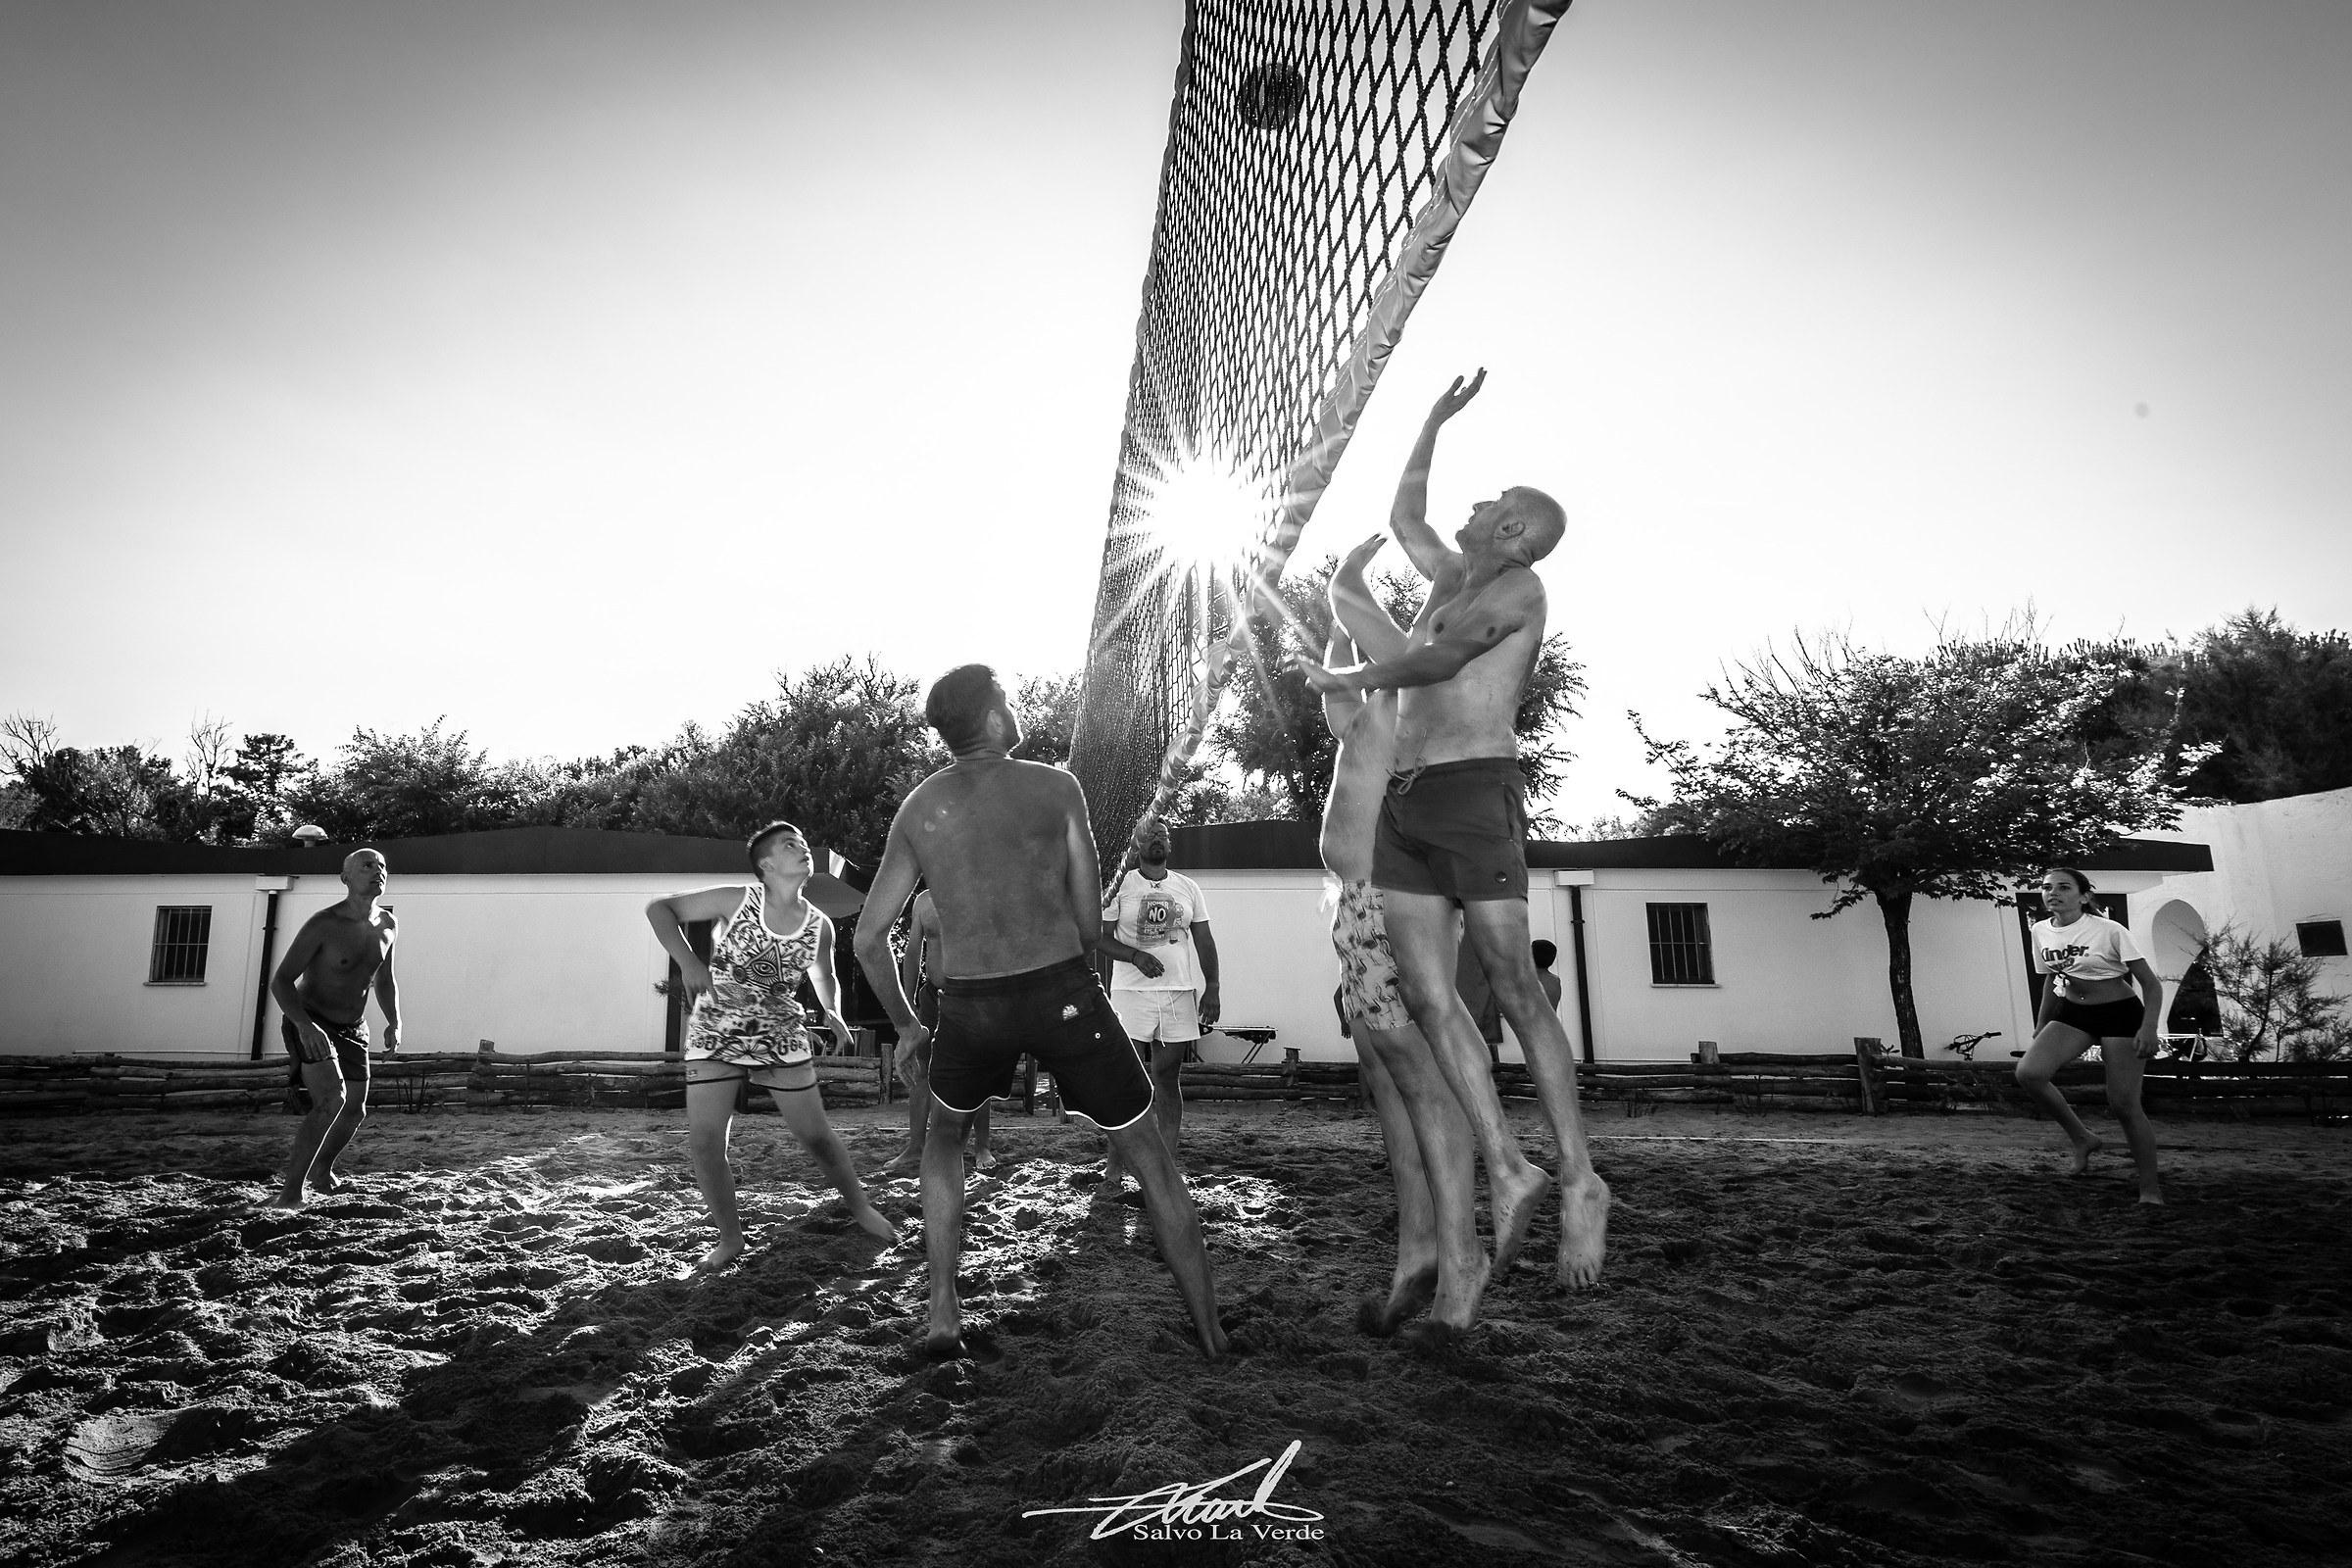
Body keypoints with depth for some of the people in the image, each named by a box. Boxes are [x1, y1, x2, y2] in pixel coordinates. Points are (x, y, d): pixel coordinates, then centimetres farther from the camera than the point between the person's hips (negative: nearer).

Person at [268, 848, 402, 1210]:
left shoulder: (387, 926, -2)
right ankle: (291, 1191, -22)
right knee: (331, 1100, -29)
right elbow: (280, 981, -21)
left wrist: (393, 1022, 1)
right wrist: (305, 1025, -36)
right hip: (310, 1024, -7)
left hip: (353, 1030, 7)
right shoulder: (323, 925, -22)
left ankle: (321, 1170, 44)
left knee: (354, 1112, 15)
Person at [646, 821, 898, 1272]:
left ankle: (860, 1208, 27)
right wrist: (688, 960, -22)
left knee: (816, 1134, 4)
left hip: (782, 1036, 1)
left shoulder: (819, 926, -4)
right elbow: (659, 909, -9)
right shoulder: (737, 901, -13)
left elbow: (824, 976, 16)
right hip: (715, 1033, -1)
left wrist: (833, 1012, -4)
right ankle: (730, 1238, 13)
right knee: (704, 1143, -6)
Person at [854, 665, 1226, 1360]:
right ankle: (1211, 1335, 16)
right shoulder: (1056, 787, 1)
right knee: (1150, 1156, 12)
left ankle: (943, 1315, 23)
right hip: (1063, 991, -2)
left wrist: (905, 1024, 20)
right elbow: (1090, 919, 1)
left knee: (943, 1141, 30)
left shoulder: (916, 810, 8)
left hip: (970, 1008, 3)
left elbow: (869, 938, 7)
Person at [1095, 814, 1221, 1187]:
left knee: (1168, 1078, 5)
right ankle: (1113, 1171, 1)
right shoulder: (1120, 886, 2)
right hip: (1131, 992, -2)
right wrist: (1136, 956, -17)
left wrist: (1212, 988, 3)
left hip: (1180, 991, 2)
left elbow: (1204, 940, 12)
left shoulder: (1188, 888, 11)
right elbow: (1102, 937, -1)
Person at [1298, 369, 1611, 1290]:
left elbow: (1438, 659, -8)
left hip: (1474, 791, -8)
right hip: (1402, 802, 8)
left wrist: (1348, 682, 6)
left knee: (1514, 991, -8)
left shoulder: (1517, 586, 2)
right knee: (1427, 995, -4)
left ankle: (1580, 1179, 1)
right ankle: (1506, 1169, -2)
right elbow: (1402, 516, 41)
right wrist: (1434, 422, 42)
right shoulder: (1453, 581, 25)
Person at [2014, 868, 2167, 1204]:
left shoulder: (2109, 931, -16)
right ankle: (2081, 1138, 1)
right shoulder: (2040, 931, 1)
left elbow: (2151, 983, -13)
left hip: (2120, 1013, -5)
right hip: (2071, 1012, 5)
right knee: (2028, 1072, -20)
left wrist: (2148, 1028, -27)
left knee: (2123, 1104, -9)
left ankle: (2150, 1188, 10)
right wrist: (2040, 1027, 17)